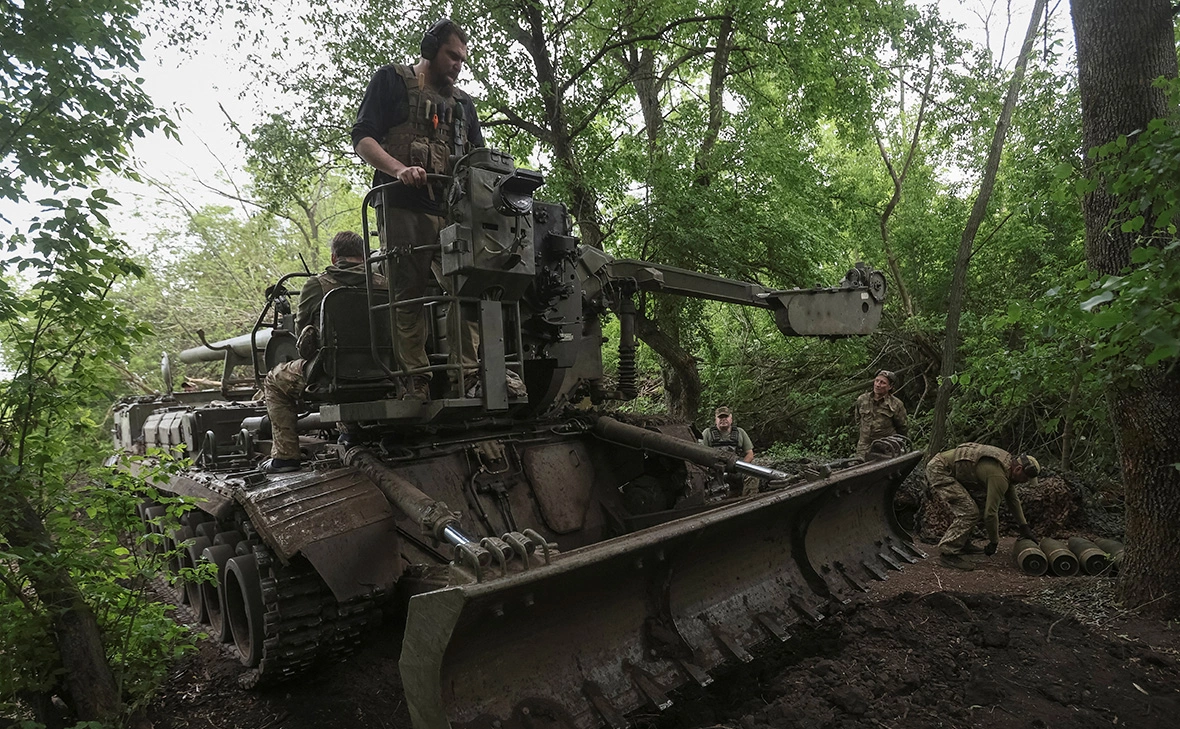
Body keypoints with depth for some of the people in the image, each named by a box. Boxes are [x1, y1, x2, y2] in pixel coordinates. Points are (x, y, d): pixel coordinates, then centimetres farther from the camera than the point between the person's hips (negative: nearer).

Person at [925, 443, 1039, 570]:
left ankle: (963, 545, 28)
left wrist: (1024, 526, 29)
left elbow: (1013, 499, 25)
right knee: (969, 512, -14)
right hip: (938, 470, -11)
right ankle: (947, 553, -8)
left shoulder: (1008, 461, 12)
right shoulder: (999, 476, -20)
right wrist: (994, 542, -2)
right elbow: (991, 512, -16)